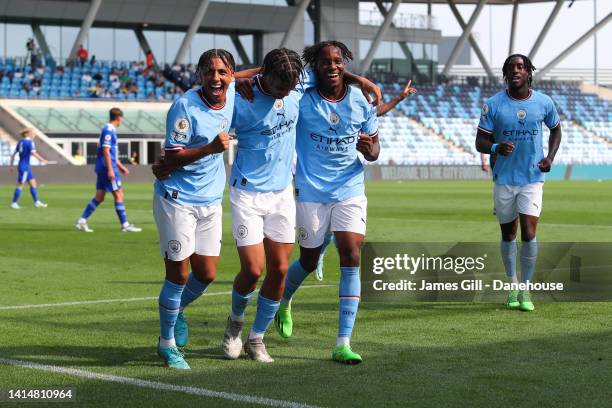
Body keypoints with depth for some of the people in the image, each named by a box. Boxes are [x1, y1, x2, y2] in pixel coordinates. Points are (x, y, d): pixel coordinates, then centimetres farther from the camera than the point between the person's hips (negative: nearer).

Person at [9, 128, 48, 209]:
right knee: (20, 185, -3)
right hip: (25, 167, -9)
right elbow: (33, 153, -26)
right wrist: (43, 160, -19)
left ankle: (36, 202, 14)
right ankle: (14, 203, 1)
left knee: (33, 183, 12)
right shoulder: (30, 142, -13)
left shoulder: (20, 142, 11)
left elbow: (13, 154, 13)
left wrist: (11, 165, 18)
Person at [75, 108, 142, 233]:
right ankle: (125, 225, -1)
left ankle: (82, 221, 6)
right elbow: (106, 151, -19)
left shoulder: (110, 130, 17)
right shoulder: (108, 130, -14)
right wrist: (110, 170, -22)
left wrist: (120, 166, 28)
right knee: (118, 194, -4)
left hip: (102, 169, 10)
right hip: (107, 167, -10)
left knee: (99, 197, 9)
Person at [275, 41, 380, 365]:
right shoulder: (302, 99, -8)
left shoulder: (361, 102, -2)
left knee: (352, 257, -13)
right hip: (310, 192, -1)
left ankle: (343, 344, -11)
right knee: (309, 262, 11)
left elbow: (373, 152, 6)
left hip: (350, 191, 1)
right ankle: (283, 300, 48)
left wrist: (369, 148, -17)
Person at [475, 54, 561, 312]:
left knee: (529, 233, -11)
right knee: (508, 235, 9)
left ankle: (525, 290, -1)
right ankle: (513, 285, 27)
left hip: (532, 178, 0)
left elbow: (555, 129, 18)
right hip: (504, 179, 0)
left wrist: (550, 157, 1)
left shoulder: (544, 103, -1)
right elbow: (480, 142, -4)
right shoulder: (493, 104, -5)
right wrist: (496, 148, -27)